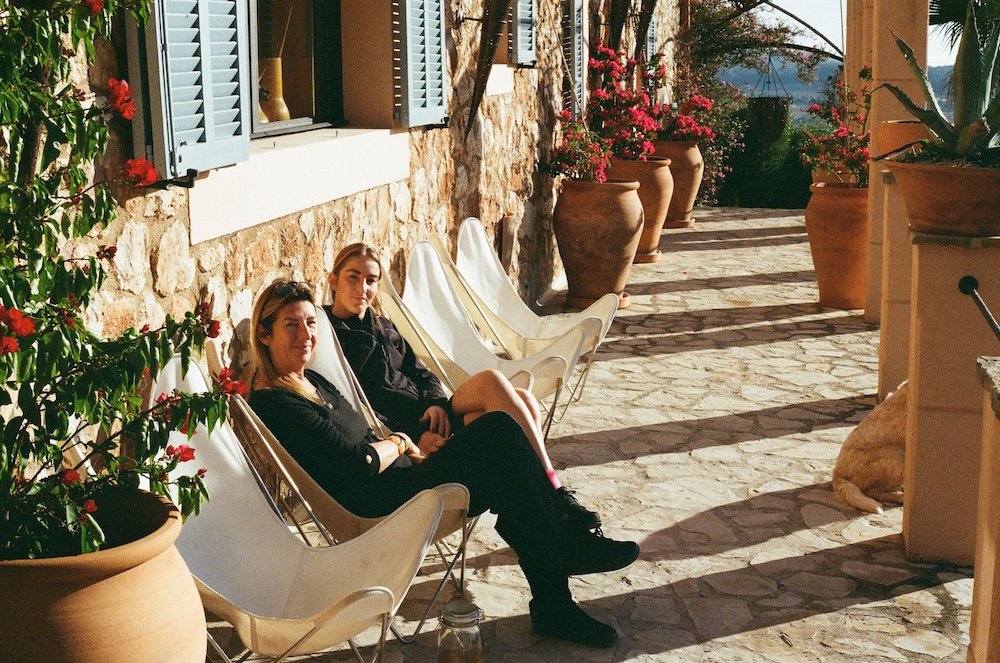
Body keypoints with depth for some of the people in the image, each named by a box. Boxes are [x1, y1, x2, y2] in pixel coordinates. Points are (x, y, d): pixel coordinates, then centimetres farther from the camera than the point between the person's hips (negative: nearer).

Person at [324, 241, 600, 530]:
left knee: (523, 400, -19)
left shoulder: (383, 327, 24)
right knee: (491, 380, -27)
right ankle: (555, 492, -29)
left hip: (430, 417, 8)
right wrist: (415, 437, -22)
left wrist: (436, 403, -6)